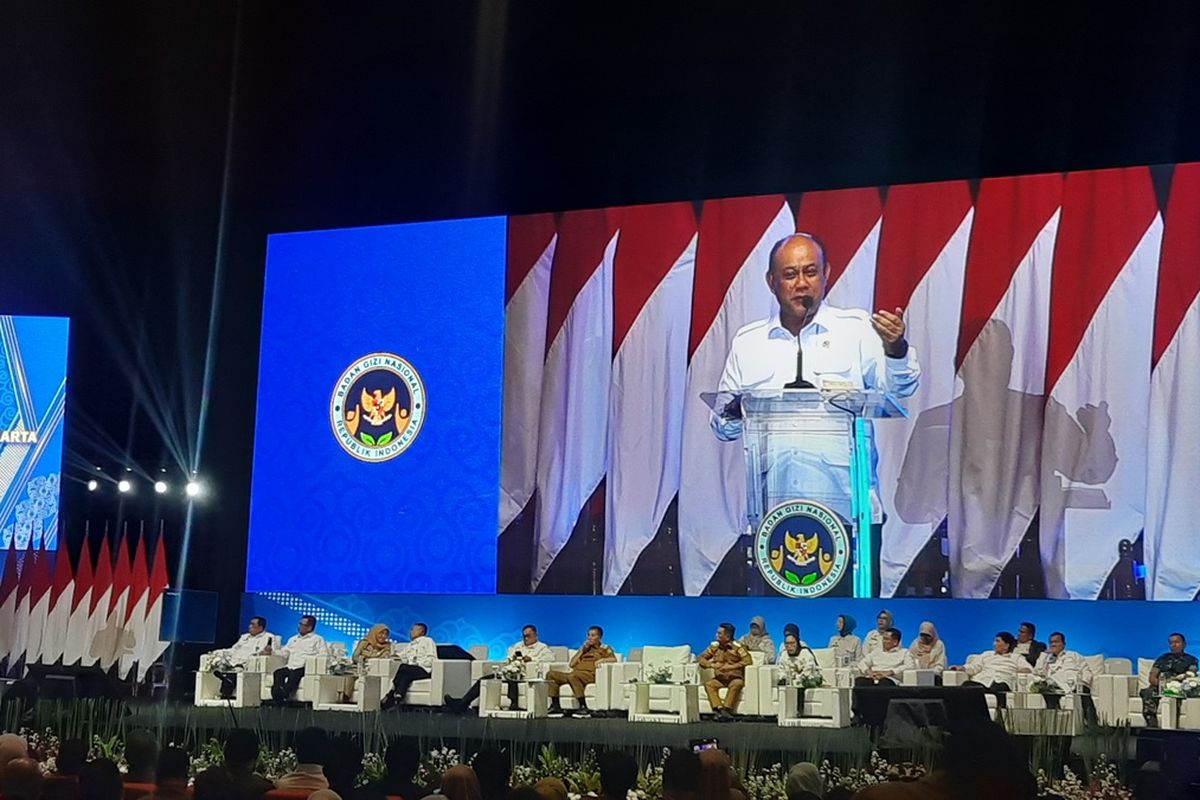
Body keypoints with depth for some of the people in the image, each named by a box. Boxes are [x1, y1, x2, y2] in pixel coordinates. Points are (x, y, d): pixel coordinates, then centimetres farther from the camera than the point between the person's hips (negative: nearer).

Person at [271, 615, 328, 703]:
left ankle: (284, 694, -55)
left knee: (294, 674, -37)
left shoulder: (317, 639, 11)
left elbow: (323, 655, -2)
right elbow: (283, 653, 26)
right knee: (278, 673, -26)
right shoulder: (293, 639, 30)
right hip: (290, 666, 5)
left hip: (304, 668, -5)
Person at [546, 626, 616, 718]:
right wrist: (582, 651, 13)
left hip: (590, 674, -6)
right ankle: (556, 707, -17)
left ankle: (584, 707, -39)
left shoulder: (605, 648, 16)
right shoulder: (585, 648, 30)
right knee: (551, 674, -13)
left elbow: (613, 659, -4)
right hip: (575, 673, 6)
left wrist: (601, 660, -21)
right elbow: (572, 664, 21)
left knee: (572, 676, -39)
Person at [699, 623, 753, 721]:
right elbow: (702, 658, 10)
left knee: (736, 684, -37)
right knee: (708, 684, -25)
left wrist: (731, 667, -25)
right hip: (720, 679, 4)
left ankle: (727, 710, -39)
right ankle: (718, 709, -38)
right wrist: (711, 665, -12)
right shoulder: (715, 646, 7)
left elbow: (748, 660, -18)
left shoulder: (737, 647, -7)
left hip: (735, 678, -4)